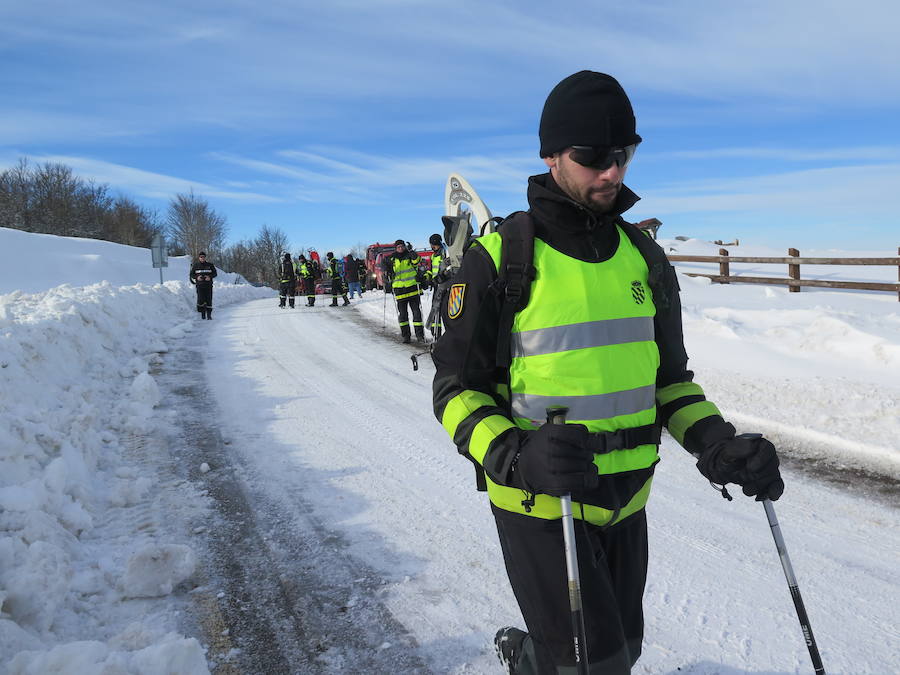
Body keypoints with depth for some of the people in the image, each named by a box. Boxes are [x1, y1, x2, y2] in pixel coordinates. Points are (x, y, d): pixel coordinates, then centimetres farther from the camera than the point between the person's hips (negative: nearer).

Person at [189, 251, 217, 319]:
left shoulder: (210, 265, 6)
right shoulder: (195, 265, 6)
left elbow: (215, 273, 9)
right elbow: (191, 274, 10)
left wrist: (210, 277, -11)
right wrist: (197, 277, -10)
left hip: (208, 285, 1)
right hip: (200, 285, -1)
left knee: (209, 300, -2)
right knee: (201, 299, -10)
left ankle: (209, 314, 7)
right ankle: (202, 313, 6)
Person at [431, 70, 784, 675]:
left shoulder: (644, 256, 4)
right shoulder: (500, 259, -12)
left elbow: (670, 376, 11)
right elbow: (457, 387, -11)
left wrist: (716, 443, -8)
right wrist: (515, 457, -29)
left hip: (626, 501, 6)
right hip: (540, 503, -5)